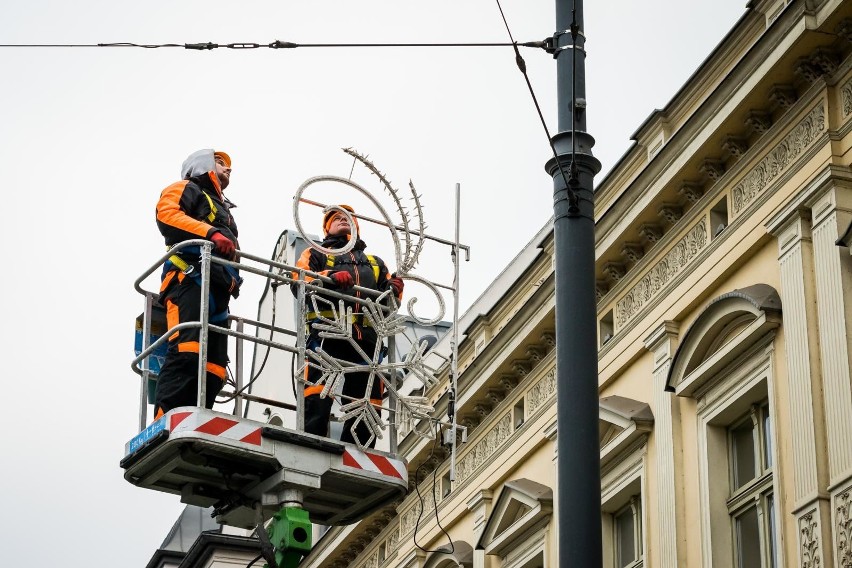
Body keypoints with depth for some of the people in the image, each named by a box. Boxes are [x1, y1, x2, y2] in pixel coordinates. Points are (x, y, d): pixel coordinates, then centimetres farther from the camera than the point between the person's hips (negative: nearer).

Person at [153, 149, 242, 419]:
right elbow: (167, 214, -6)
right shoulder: (186, 189, 17)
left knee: (213, 370, -7)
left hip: (217, 293, 8)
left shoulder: (222, 209, 40)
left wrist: (233, 281, 9)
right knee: (187, 352, -27)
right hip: (191, 279, -8)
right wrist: (211, 232, -18)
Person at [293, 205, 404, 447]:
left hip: (366, 339, 4)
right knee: (317, 403, -18)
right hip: (327, 334, -4)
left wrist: (394, 290, 0)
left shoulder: (375, 262, 34)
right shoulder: (316, 255, 24)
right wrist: (330, 278, -15)